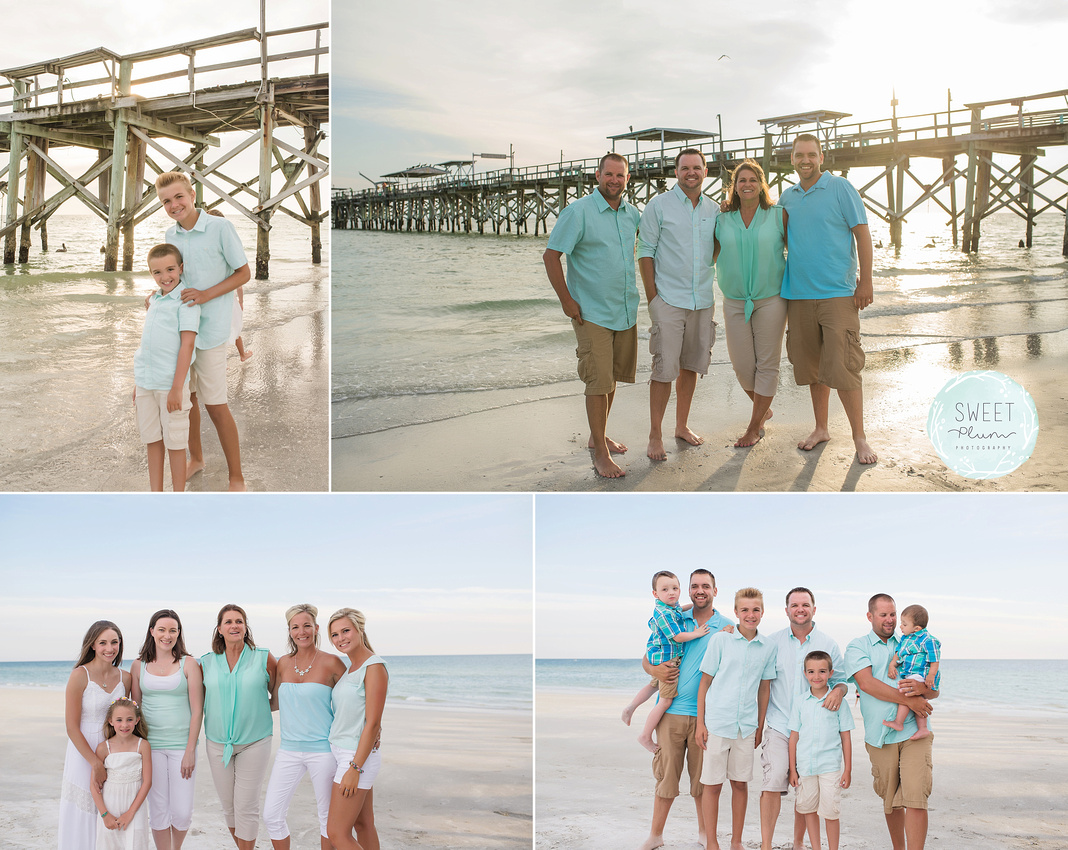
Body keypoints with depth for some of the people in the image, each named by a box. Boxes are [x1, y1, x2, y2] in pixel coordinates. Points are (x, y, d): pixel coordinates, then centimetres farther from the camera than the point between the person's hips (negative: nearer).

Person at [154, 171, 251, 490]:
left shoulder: (220, 227, -11)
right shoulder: (171, 235, 7)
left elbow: (244, 273, -7)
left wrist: (206, 295, -18)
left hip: (210, 327, -6)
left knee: (215, 404, -4)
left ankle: (236, 477, 9)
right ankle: (196, 458, 36)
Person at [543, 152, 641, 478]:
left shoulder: (631, 213, 7)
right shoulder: (578, 212, -13)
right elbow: (551, 256, -12)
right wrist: (567, 301, -14)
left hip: (625, 311, 7)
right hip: (592, 313, -7)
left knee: (612, 377, 16)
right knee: (598, 382, -8)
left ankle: (599, 436, 32)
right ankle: (600, 454, 0)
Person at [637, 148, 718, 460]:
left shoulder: (714, 210, 11)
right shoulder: (658, 206, -2)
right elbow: (645, 252, -3)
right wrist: (652, 297, -7)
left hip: (703, 301, 5)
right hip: (668, 301, -4)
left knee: (691, 365, 11)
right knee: (664, 368, -7)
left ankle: (682, 425, 25)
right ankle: (655, 436, 0)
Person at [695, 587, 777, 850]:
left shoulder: (768, 647, 4)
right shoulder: (720, 640, -3)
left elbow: (764, 688, 12)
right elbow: (705, 682, 0)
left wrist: (760, 726, 12)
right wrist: (700, 724, -3)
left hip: (747, 725, 3)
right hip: (717, 722, -2)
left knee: (740, 783, 10)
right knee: (712, 784, 2)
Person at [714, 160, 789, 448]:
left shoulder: (779, 216, -1)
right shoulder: (722, 222, 5)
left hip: (770, 300, -2)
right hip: (734, 302, 2)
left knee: (767, 364, 1)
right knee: (741, 364, 4)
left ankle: (756, 425, 11)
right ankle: (764, 409, 30)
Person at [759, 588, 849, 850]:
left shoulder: (829, 644, 6)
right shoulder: (773, 642, 6)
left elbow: (841, 679, 11)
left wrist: (838, 690, -13)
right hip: (779, 725, -1)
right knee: (773, 781, -14)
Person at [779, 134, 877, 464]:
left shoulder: (840, 189, -3)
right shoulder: (787, 197, 12)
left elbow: (862, 235, -4)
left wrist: (865, 282, -9)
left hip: (837, 293, -5)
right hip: (798, 294, 5)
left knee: (842, 367, -9)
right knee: (812, 366, 11)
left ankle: (859, 438, 0)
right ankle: (821, 428, 25)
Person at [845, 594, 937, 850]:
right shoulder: (857, 647, 6)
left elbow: (935, 690, 12)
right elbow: (867, 683, -11)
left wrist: (923, 689, -14)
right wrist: (908, 700, -17)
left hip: (914, 733, 1)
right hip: (880, 735, -1)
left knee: (915, 799, -12)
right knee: (890, 801, 10)